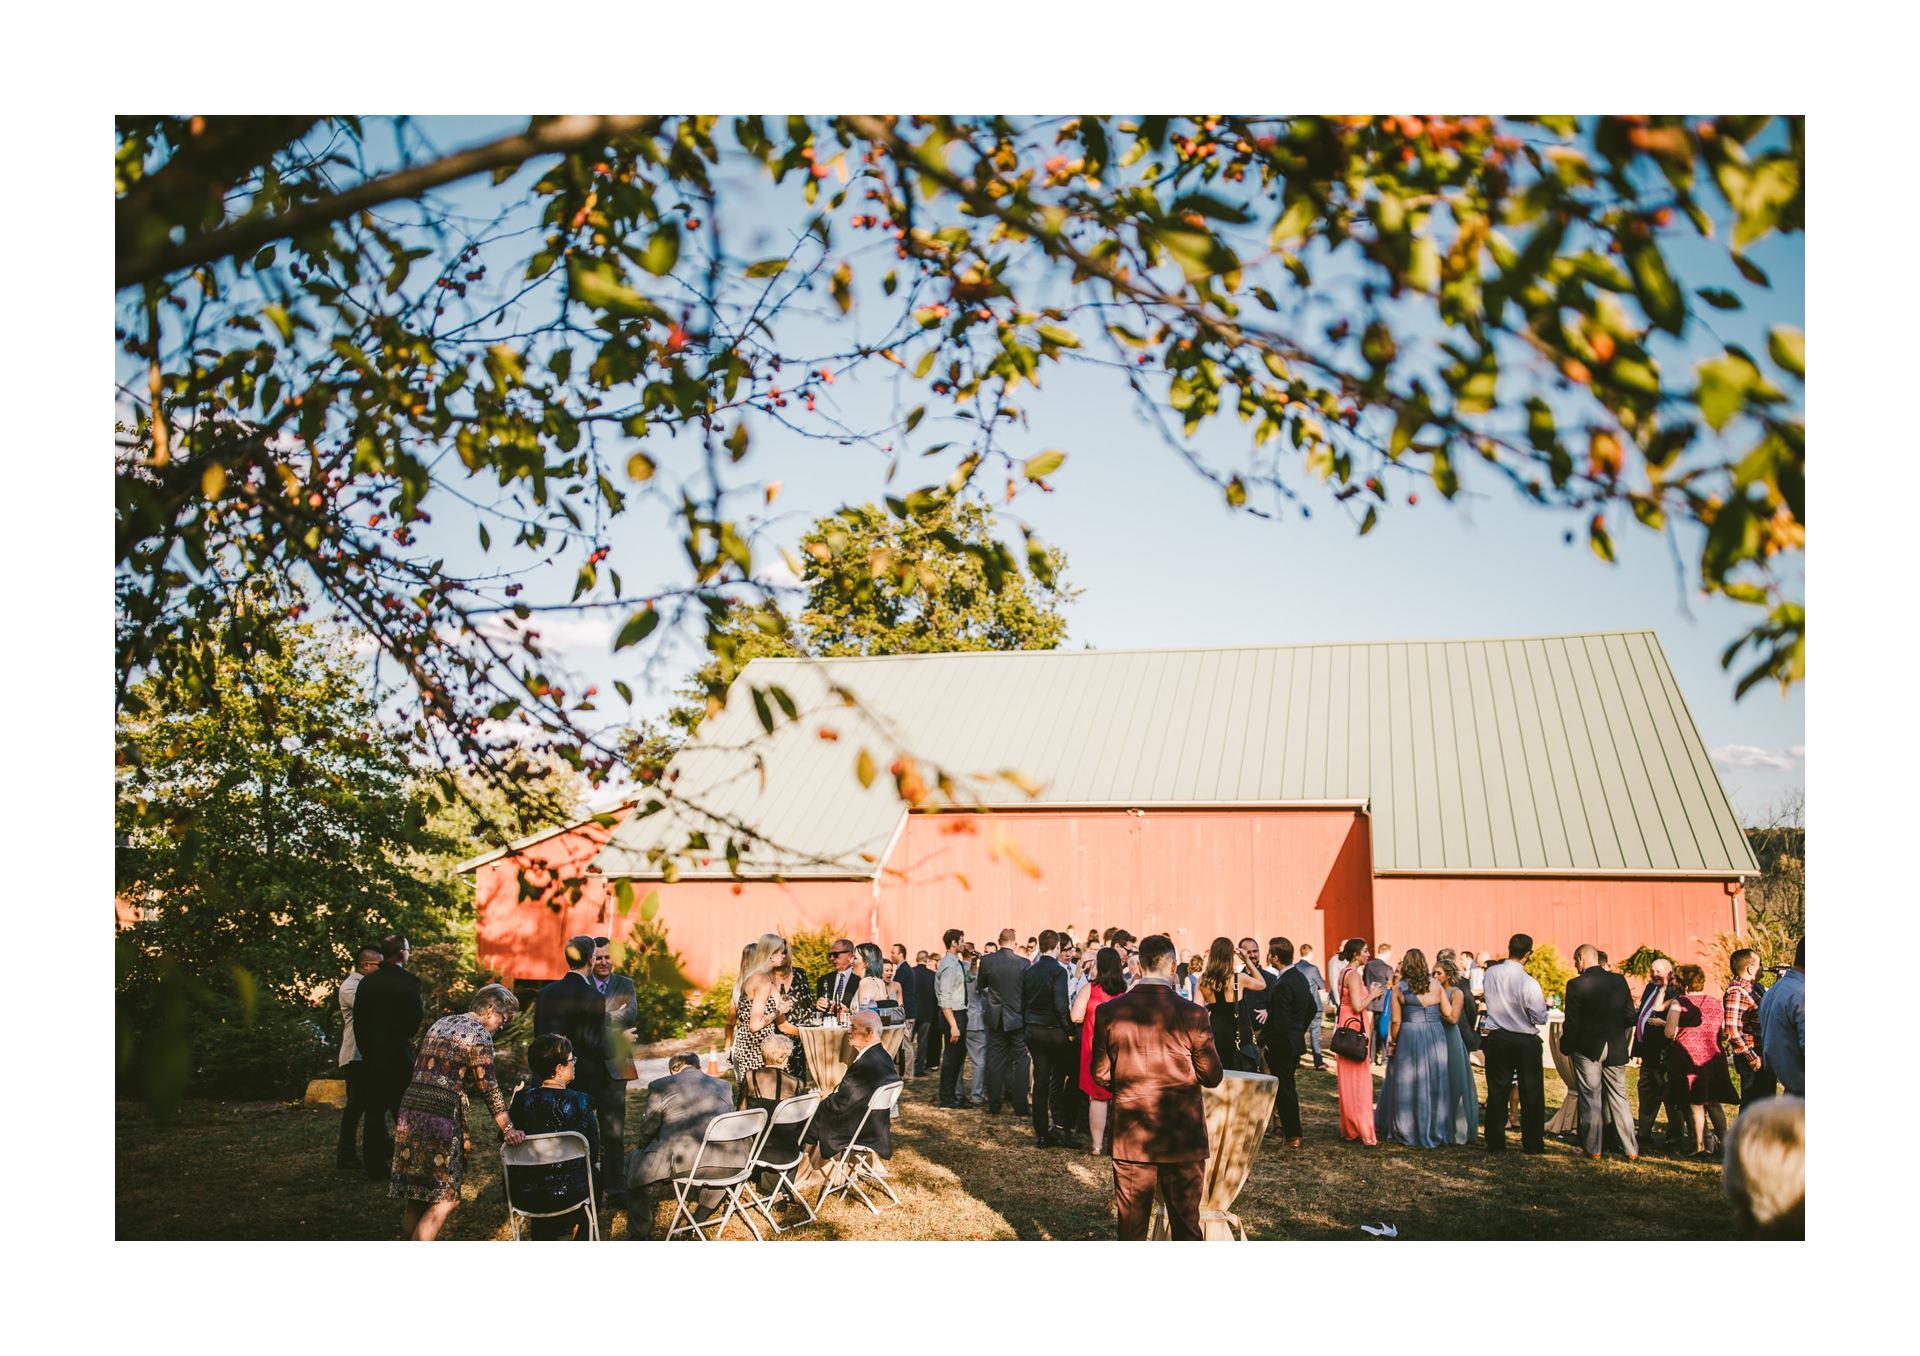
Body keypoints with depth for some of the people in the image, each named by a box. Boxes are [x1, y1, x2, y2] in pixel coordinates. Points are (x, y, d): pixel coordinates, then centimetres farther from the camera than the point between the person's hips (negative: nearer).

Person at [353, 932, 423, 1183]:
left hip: (370, 1058, 5)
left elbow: (358, 1022, 8)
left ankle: (375, 1167, 13)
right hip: (398, 1056, -5)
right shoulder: (408, 980, -11)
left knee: (374, 1113, 10)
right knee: (404, 1114, 4)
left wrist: (366, 1050, 16)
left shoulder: (366, 982, 6)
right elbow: (414, 1021, -14)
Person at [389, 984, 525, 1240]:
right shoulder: (479, 1034, -5)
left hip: (410, 1109, 8)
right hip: (441, 1116, -8)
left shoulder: (440, 1024, 18)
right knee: (444, 1200, -2)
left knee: (416, 1198, 15)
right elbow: (488, 1087, -8)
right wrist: (508, 1130, -7)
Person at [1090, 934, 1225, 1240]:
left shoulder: (1109, 1012, -7)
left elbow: (1100, 1073, 1)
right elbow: (1212, 1076, -6)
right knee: (1186, 1227, 11)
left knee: (1130, 1229, 12)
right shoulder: (1192, 1014, -13)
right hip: (1183, 1139, -1)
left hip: (1130, 1138, 2)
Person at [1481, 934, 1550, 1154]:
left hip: (1497, 1038, 4)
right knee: (1531, 1093, 8)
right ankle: (1532, 1143, 13)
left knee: (1497, 1090, 10)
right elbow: (1539, 1018, -13)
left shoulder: (1490, 974, -5)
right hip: (1525, 1042, -4)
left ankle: (1496, 1142, 14)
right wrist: (1543, 1003, 5)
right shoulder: (1529, 982, -18)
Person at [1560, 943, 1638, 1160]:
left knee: (1590, 1099, 4)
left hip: (1587, 1049, -4)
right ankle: (1631, 1149, 14)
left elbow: (1572, 1022, -13)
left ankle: (1592, 1149, 8)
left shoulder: (1576, 984, -15)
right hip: (1616, 1049, 4)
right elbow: (1630, 1016, 4)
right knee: (1619, 1096, 12)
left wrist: (1566, 1046, -1)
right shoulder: (1619, 980, 0)